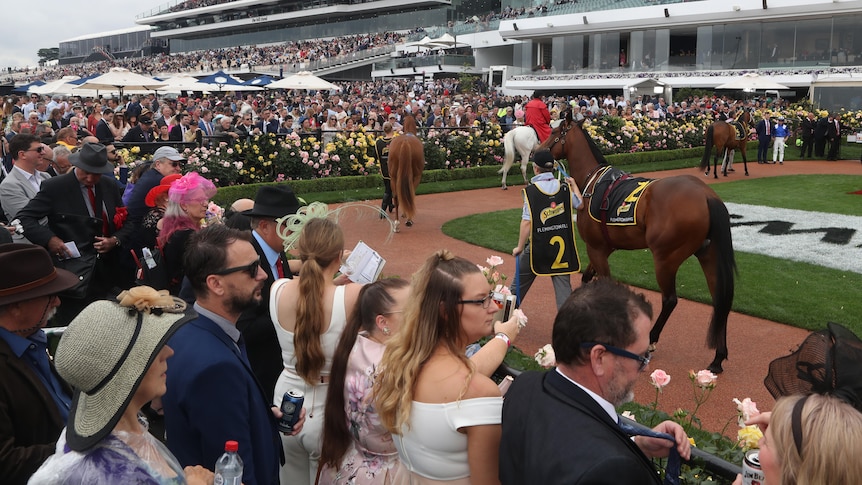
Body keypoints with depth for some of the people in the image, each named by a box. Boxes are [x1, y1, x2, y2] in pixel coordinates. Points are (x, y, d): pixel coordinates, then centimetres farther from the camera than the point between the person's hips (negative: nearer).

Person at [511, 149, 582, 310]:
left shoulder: (531, 191, -13)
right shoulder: (565, 188, -2)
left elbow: (527, 222, -16)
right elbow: (580, 205, 16)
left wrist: (520, 247, -8)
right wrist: (574, 185, 31)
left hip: (537, 247, -2)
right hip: (562, 246, 2)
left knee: (519, 284, 15)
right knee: (563, 284, 6)